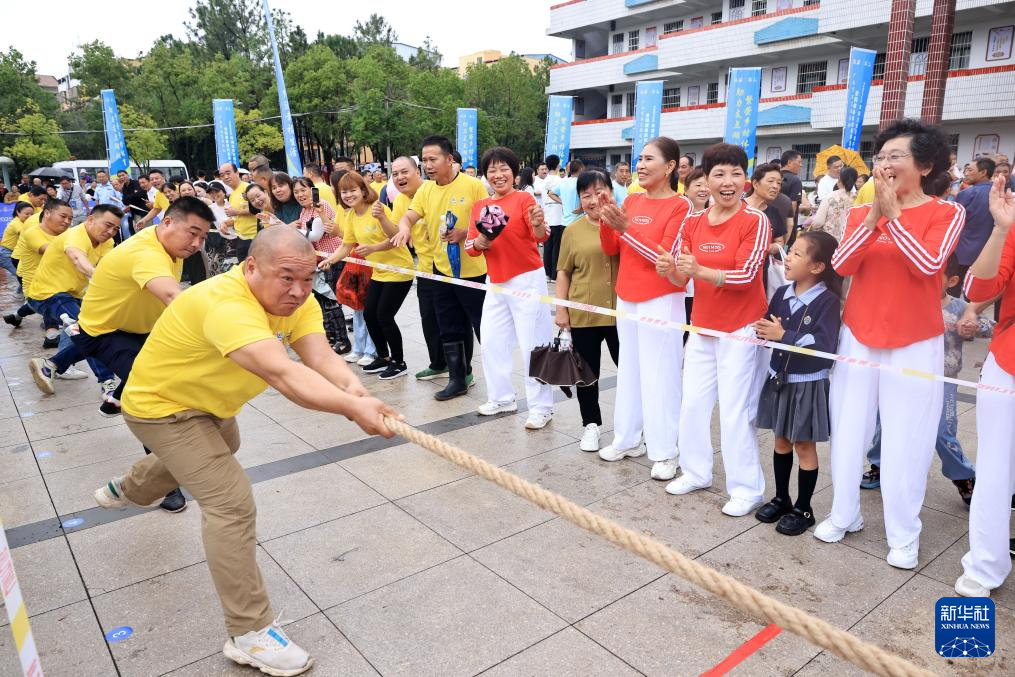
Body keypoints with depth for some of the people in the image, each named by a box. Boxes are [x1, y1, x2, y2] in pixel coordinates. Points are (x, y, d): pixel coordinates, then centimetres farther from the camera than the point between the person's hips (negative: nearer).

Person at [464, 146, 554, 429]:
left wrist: (538, 224, -43)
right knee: (492, 342, 13)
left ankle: (541, 406, 7)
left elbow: (540, 237, -21)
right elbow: (470, 246, 6)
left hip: (527, 280, -7)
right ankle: (502, 398, 29)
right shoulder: (480, 206, 9)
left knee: (532, 344, -3)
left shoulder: (524, 198, -8)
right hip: (496, 283, 7)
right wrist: (479, 242, -16)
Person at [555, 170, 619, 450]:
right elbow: (563, 272, 5)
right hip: (583, 314, 0)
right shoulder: (573, 231, 0)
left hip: (621, 312, 0)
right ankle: (591, 424, 27)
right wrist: (561, 309, 1)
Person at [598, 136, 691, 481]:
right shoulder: (631, 200, 8)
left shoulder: (680, 206, -10)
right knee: (629, 369, 13)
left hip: (661, 301, -6)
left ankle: (664, 452, 10)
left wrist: (626, 229, -22)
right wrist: (606, 222, -9)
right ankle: (627, 439, 25)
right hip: (627, 297, 6)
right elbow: (611, 249, 9)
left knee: (659, 375, -2)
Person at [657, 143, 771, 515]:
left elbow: (745, 276, -18)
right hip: (702, 326, 6)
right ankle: (696, 471, 31)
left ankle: (747, 488, 15)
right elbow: (682, 275, 4)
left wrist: (700, 270, -33)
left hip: (741, 328, -6)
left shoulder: (756, 220, -11)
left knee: (735, 410, -1)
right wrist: (670, 269, -19)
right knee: (692, 403, 12)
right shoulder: (693, 222, 4)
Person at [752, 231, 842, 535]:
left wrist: (782, 335, -26)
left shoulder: (828, 300, -15)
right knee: (781, 440, 16)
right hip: (779, 378, 6)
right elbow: (768, 329, 7)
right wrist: (764, 331, -16)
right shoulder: (782, 294, 3)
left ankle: (803, 509, 20)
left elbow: (824, 345, -24)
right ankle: (781, 499, 31)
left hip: (808, 383, -6)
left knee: (804, 445, 6)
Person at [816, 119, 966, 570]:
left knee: (905, 442, 2)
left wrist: (892, 215, -19)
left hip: (914, 344, -3)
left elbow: (929, 264, -20)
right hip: (857, 337, 3)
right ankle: (844, 514, 26)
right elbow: (842, 266, -11)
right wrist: (873, 217, -20)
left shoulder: (946, 213, -4)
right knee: (849, 431, 10)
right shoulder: (860, 214, 4)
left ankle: (904, 535, 17)